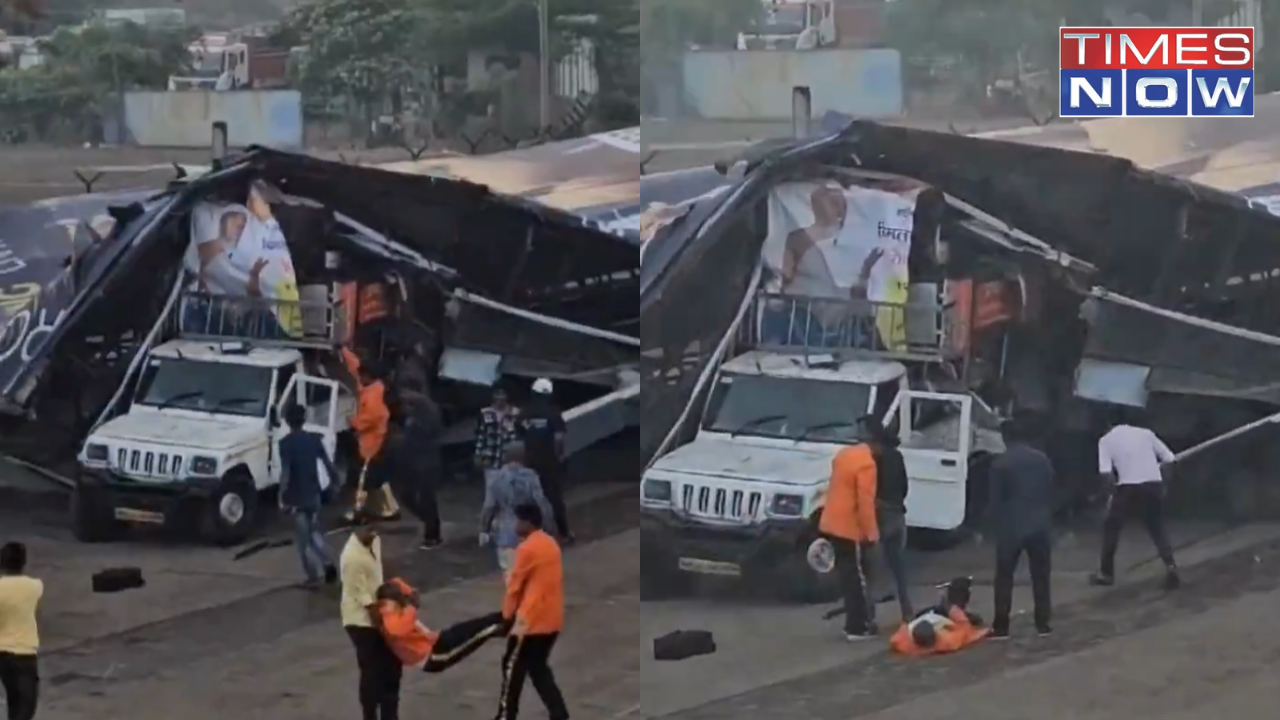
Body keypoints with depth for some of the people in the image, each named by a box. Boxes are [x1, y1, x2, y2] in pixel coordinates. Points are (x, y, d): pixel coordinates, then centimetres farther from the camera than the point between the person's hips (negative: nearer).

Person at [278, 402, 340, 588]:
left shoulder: (286, 443, -14)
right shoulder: (314, 439, 1)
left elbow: (285, 472, -21)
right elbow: (327, 462, 4)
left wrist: (282, 497, -18)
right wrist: (335, 480, 19)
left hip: (297, 496, -5)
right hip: (314, 494, 5)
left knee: (303, 538, 6)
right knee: (314, 531, 23)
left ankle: (313, 577, 6)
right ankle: (327, 563, 5)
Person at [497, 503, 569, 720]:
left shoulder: (527, 548, -14)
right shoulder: (552, 545, 11)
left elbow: (515, 585, -9)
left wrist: (507, 614, 2)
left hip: (530, 620, -8)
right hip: (551, 619, 8)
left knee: (513, 668, 4)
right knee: (538, 668, 15)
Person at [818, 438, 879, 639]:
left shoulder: (845, 454, 11)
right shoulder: (866, 464, -18)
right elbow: (865, 502, -21)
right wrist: (870, 532, -15)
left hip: (832, 524, 9)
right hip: (849, 529, -9)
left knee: (849, 576, 15)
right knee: (857, 578, -1)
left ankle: (856, 622, 21)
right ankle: (858, 627, 2)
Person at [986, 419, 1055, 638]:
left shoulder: (1000, 464, -8)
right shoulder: (1042, 459, 4)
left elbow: (995, 500, -6)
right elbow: (1050, 493, 10)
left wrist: (996, 526, 4)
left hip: (1011, 527, -3)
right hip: (1040, 526, 4)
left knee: (1004, 578, 3)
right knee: (1041, 576, 10)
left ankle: (1001, 626, 1)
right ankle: (1042, 624, 11)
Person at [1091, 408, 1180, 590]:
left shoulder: (1106, 439, 8)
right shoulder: (1146, 433, 15)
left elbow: (1105, 471, -7)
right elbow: (1169, 458, 11)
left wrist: (1116, 483, 9)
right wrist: (1163, 481, 21)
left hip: (1128, 487, -2)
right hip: (1153, 485, 2)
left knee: (1111, 527, 18)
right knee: (1158, 529, 19)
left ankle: (1106, 573, 20)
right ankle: (1170, 566, 0)